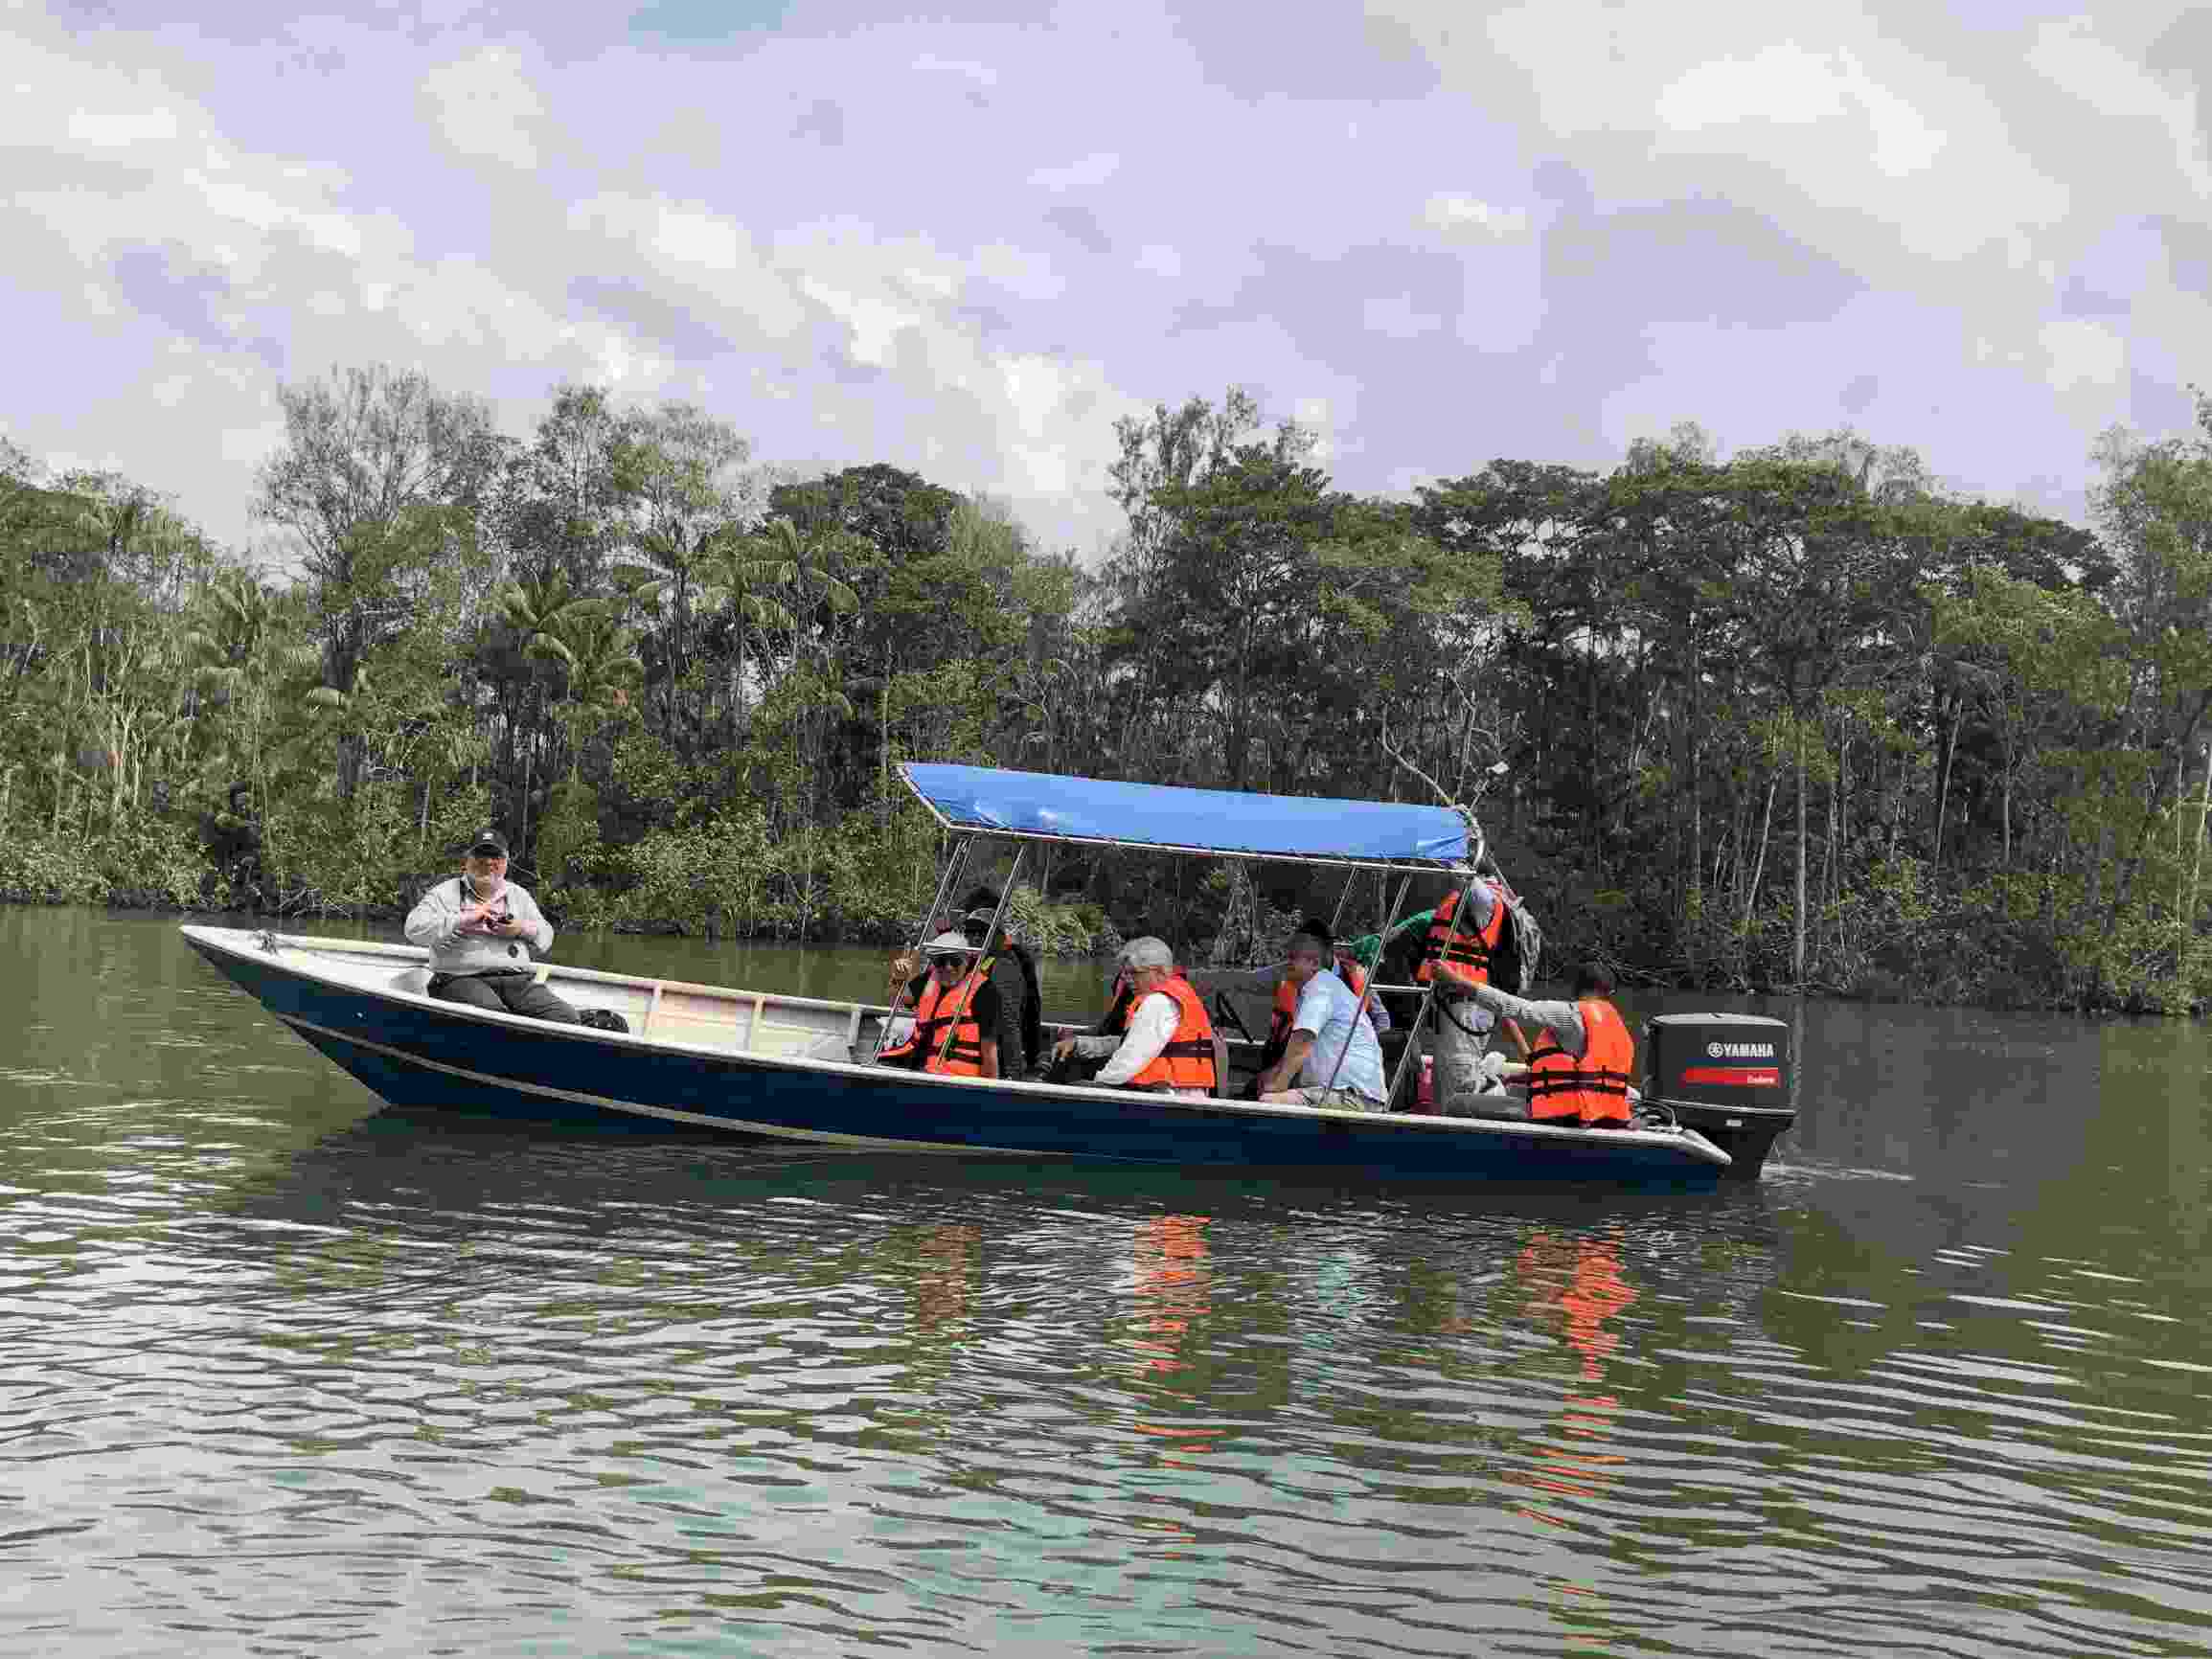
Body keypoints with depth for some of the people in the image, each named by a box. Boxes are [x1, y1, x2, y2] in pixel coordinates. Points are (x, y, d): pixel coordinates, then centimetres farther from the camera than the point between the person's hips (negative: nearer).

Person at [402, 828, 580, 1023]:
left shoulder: (519, 895, 25)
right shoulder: (445, 893, 11)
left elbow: (546, 938, 26)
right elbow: (414, 929, -4)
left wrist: (523, 929, 2)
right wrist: (465, 918, -11)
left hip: (518, 979, 4)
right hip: (462, 979, -4)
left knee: (567, 1018, -22)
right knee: (492, 1015, -40)